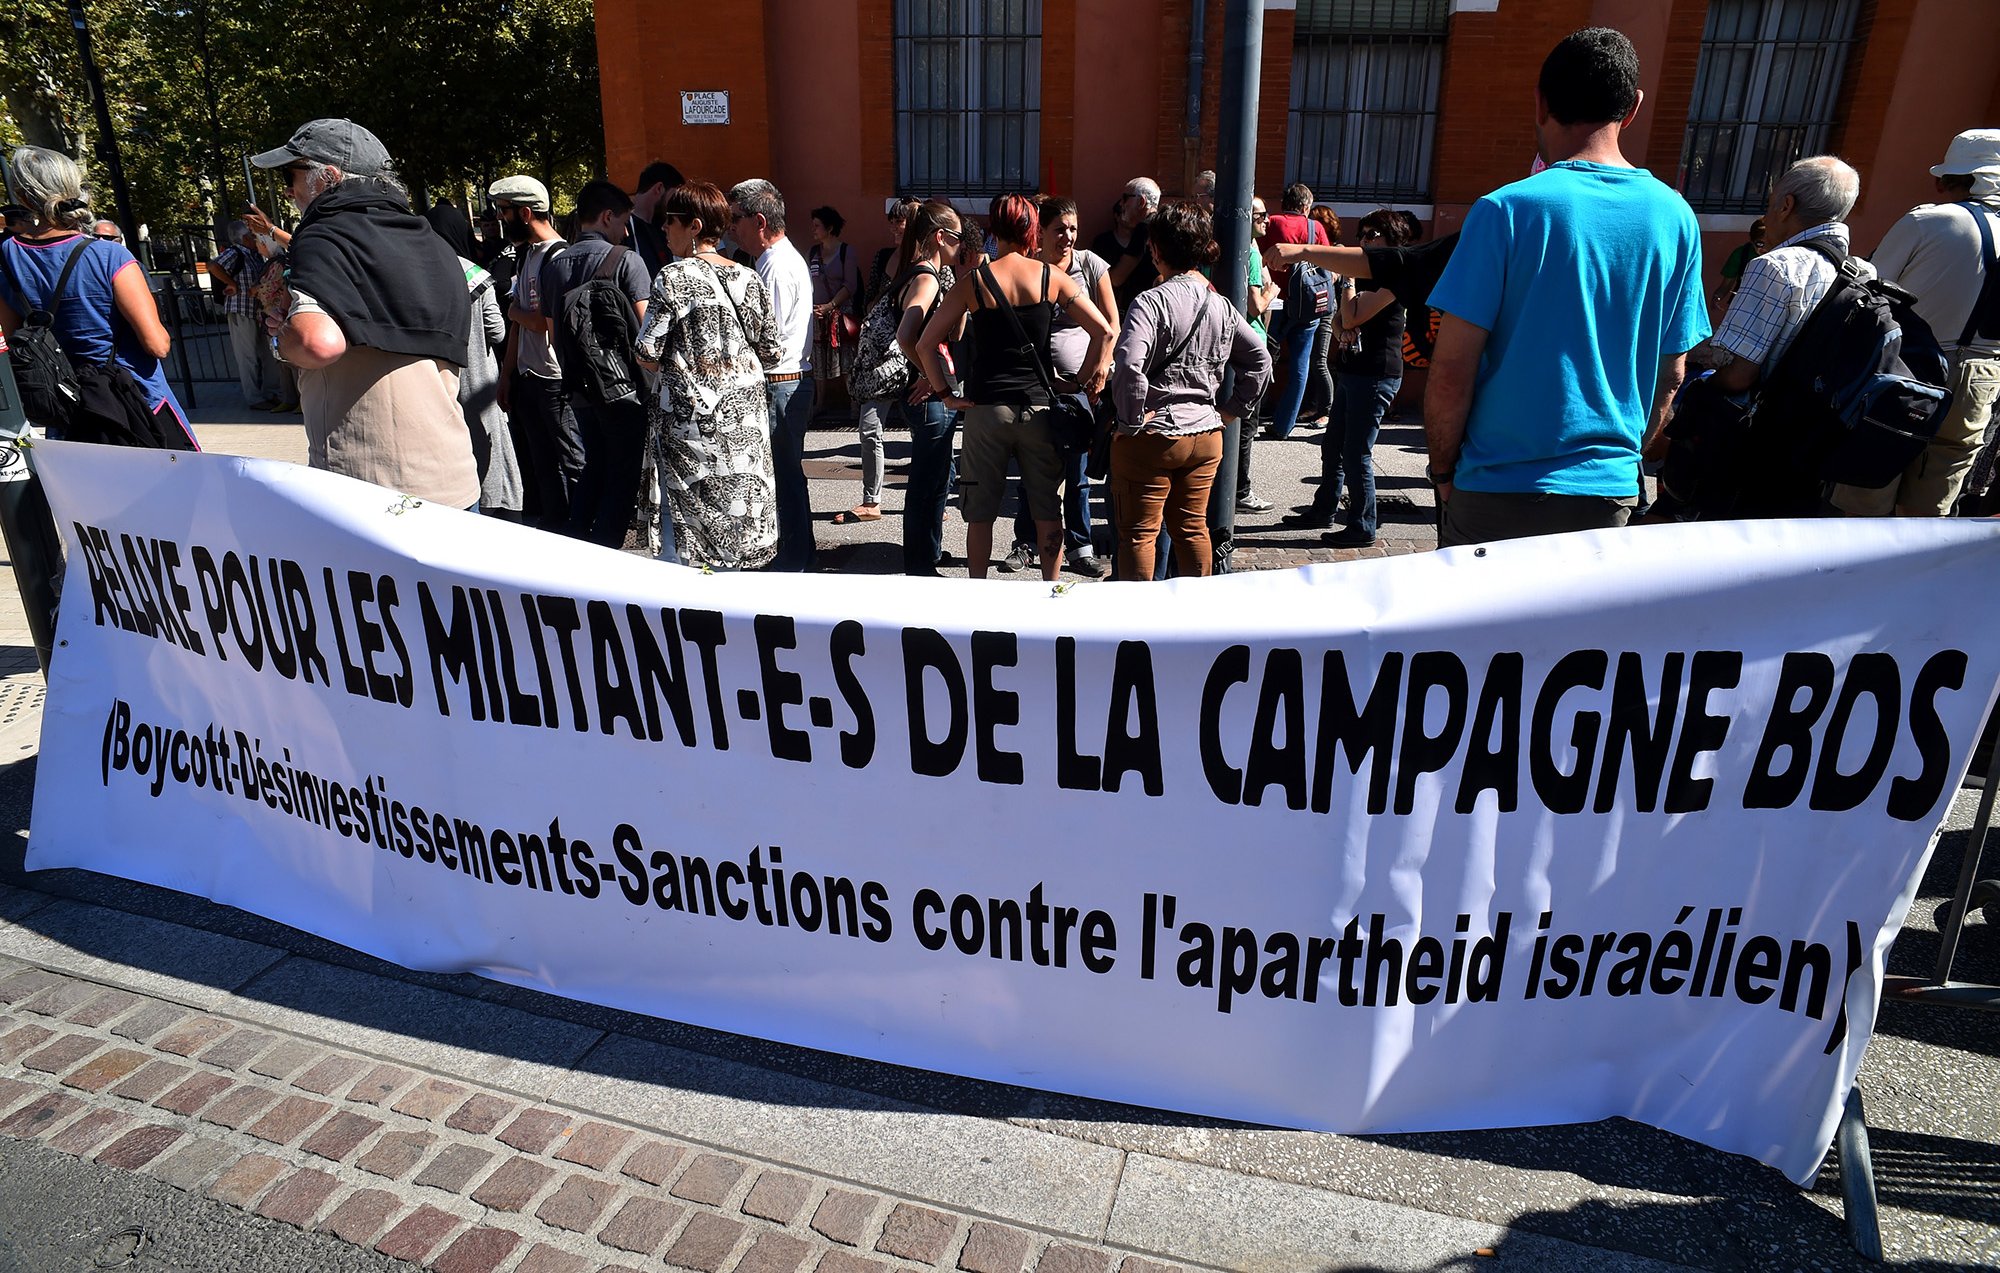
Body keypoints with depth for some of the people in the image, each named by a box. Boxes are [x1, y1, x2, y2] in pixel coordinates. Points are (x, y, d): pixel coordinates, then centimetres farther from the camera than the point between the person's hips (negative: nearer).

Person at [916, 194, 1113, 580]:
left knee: (980, 512, 11)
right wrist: (1083, 385, 3)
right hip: (1039, 407, 0)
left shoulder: (973, 281, -1)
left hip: (986, 407, 0)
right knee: (1048, 511, 11)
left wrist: (945, 394, 2)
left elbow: (925, 344, -3)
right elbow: (1104, 331, -3)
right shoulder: (1052, 277, -1)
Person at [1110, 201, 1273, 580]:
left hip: (1150, 437, -6)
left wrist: (1133, 417, -18)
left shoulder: (1151, 301, -16)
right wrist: (1231, 410, 13)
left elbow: (1130, 365, -30)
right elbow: (1261, 360, 11)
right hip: (1205, 435, 7)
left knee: (1139, 533, 6)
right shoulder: (1221, 305, 5)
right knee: (1192, 528, 19)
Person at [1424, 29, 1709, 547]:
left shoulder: (1506, 210, -11)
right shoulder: (1677, 218, 3)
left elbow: (1452, 371, -13)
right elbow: (1669, 377, 10)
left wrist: (1443, 470, 0)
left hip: (1500, 490, -4)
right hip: (1611, 493, 4)